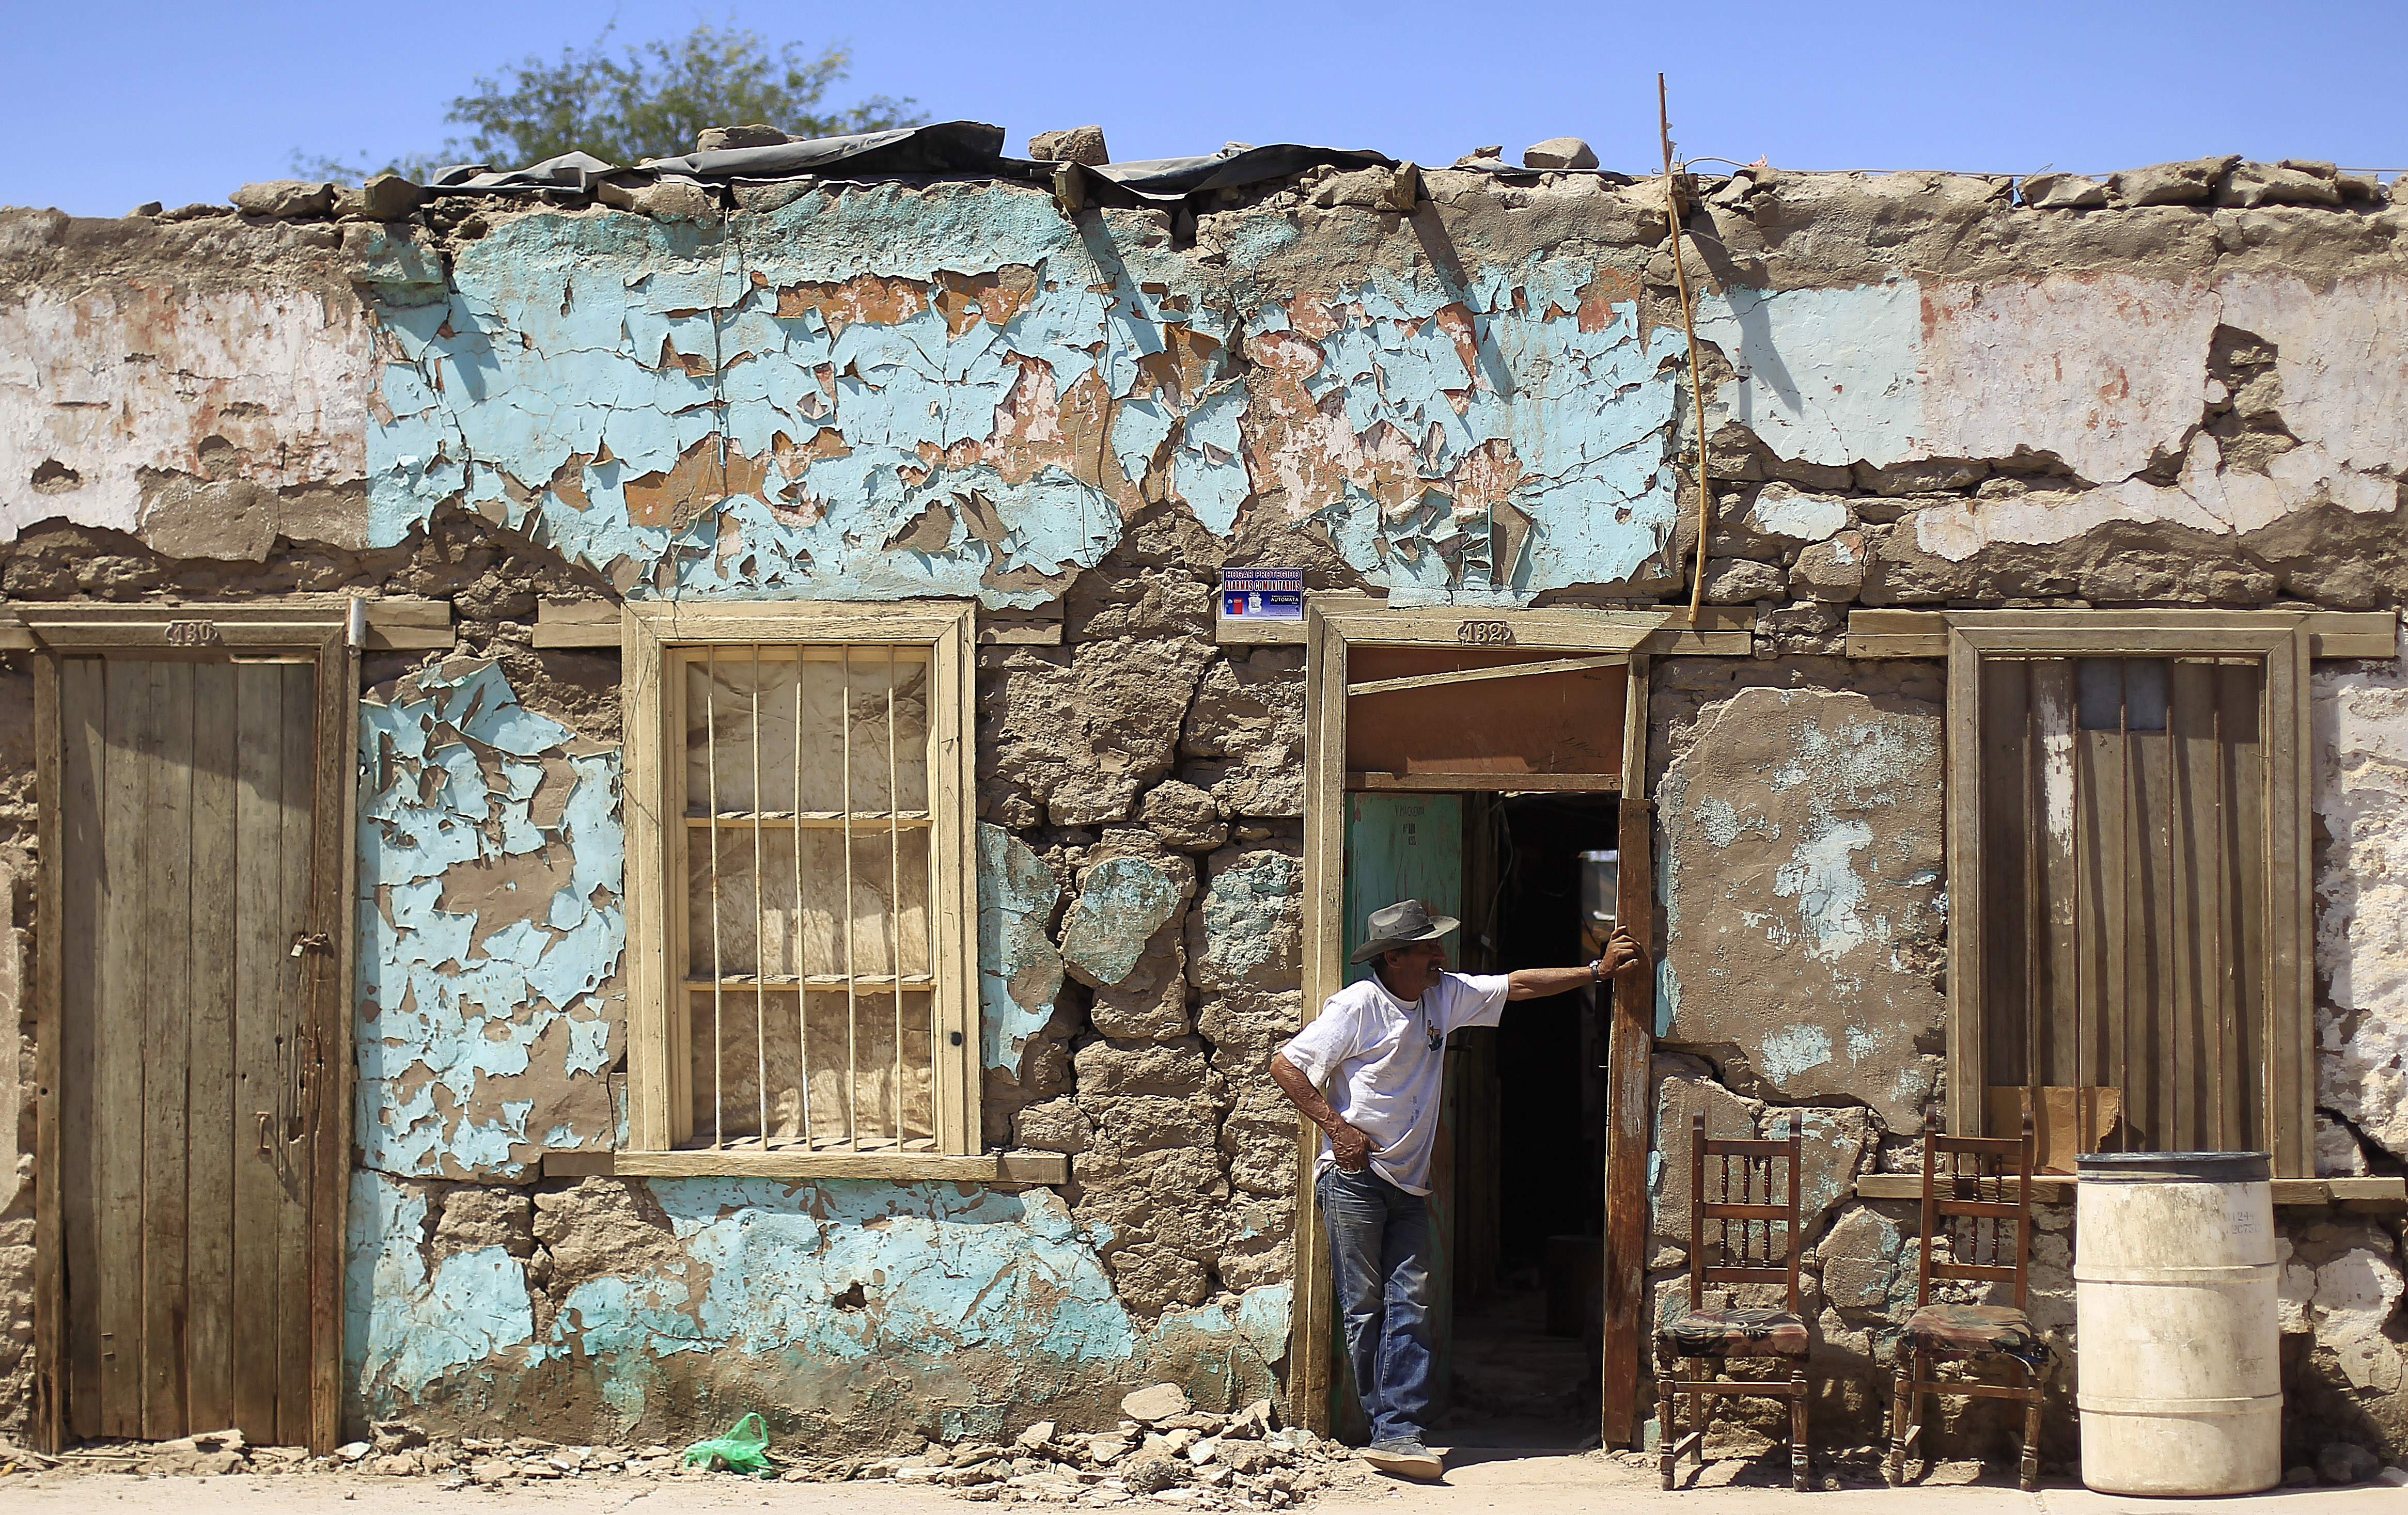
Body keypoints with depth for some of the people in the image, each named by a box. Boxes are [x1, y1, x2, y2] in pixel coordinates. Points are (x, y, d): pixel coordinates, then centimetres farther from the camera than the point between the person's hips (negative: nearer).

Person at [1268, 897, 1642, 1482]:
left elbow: (1518, 984, 16)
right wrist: (1338, 1127, -14)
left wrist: (1596, 971, 15)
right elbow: (1285, 1066, -10)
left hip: (1410, 1186, 6)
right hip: (1355, 1178, -6)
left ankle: (1397, 1435, -12)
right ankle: (1388, 1428, 1)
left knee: (1411, 1305, -6)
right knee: (1364, 1308, -4)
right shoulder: (1357, 1006, -10)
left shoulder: (1444, 996, 9)